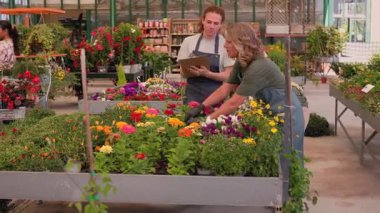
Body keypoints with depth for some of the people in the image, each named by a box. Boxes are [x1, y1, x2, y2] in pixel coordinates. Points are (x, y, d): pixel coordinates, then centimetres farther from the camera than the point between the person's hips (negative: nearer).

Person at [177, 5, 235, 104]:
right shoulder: (189, 41, 2)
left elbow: (228, 75, -5)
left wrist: (207, 74, -21)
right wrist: (191, 70, -17)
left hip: (215, 94, -1)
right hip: (193, 94, 2)